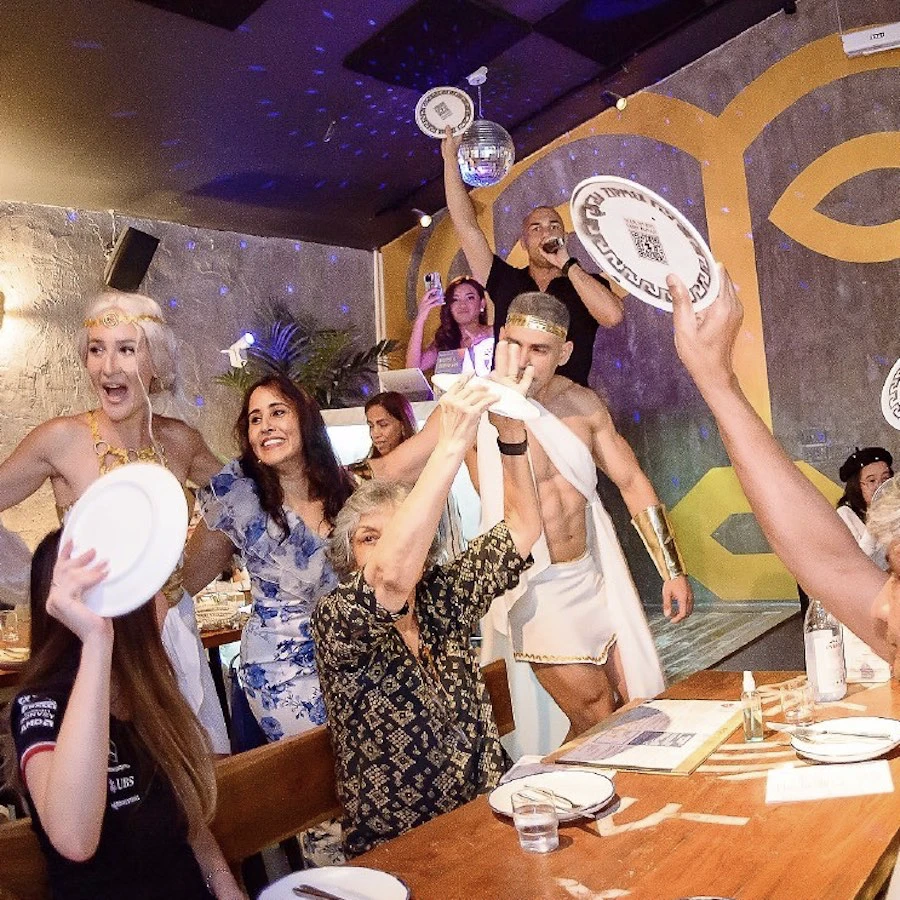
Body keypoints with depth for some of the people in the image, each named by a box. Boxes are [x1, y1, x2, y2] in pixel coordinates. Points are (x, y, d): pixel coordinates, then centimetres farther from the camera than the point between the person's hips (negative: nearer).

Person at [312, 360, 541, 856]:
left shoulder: (444, 598, 3)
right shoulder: (334, 620, -12)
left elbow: (522, 526, 0)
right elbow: (391, 576, -33)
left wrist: (511, 432, -15)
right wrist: (451, 444, -35)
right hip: (399, 858, -5)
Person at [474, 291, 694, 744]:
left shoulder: (582, 402, 1)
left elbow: (632, 482, 8)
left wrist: (673, 572, 6)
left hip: (595, 576, 6)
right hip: (538, 590, -5)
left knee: (636, 703, 10)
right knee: (597, 721, -3)